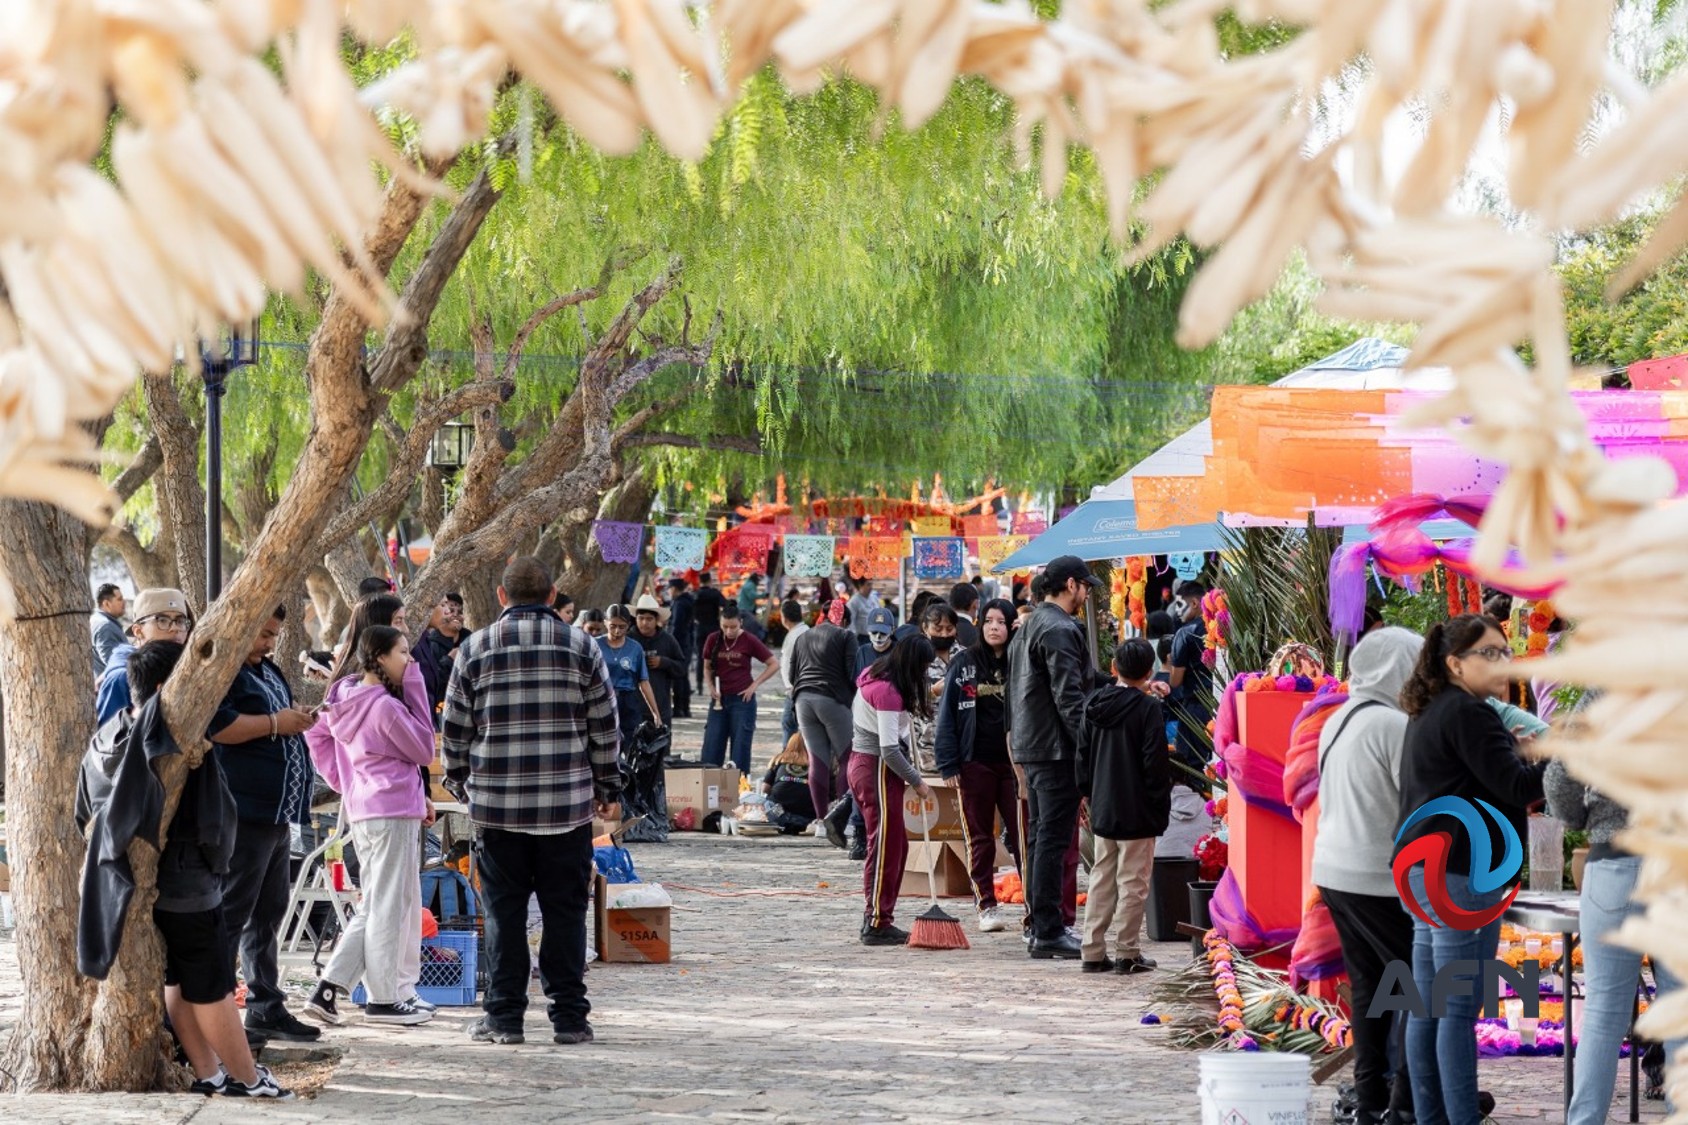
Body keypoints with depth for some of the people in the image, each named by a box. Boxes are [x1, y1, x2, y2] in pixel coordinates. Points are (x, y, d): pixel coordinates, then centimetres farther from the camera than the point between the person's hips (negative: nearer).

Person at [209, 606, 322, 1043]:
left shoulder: (267, 671, 21)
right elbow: (214, 726, -25)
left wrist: (298, 720, 13)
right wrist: (275, 723, -18)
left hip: (277, 813, 10)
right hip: (243, 812, -10)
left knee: (268, 914, 15)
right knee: (231, 914, -9)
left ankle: (266, 1006, 22)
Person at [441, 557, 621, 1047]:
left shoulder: (475, 649, 1)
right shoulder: (581, 647, 2)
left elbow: (454, 729, 5)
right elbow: (604, 727, 5)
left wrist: (461, 779, 21)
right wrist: (609, 789, 15)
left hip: (497, 803, 0)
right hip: (568, 802, 0)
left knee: (504, 912, 6)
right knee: (565, 910, 5)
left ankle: (504, 1016, 7)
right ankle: (569, 1016, 6)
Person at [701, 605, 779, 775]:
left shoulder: (749, 641, -4)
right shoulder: (713, 641, 3)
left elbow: (774, 665, 0)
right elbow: (707, 668, 15)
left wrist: (754, 685, -5)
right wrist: (711, 687, -2)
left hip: (742, 699, -3)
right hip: (719, 699, 3)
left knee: (740, 748, -2)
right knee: (711, 749, 0)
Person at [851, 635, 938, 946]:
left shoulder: (875, 678, 10)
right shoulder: (888, 692, -20)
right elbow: (889, 748, -22)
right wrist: (917, 782, -12)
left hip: (863, 762, 10)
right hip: (877, 769, -10)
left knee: (895, 845, 14)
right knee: (885, 847, -6)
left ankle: (876, 919, 18)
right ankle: (877, 924, -4)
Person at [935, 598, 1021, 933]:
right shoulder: (964, 663, 3)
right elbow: (948, 714, 1)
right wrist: (947, 764, -4)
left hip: (1013, 762, 0)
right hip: (975, 763, 0)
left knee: (1023, 834, -3)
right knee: (980, 838, 6)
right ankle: (986, 906, 13)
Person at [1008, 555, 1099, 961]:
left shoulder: (1029, 627, 18)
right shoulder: (1060, 631, -14)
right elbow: (1069, 696, -20)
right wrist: (1089, 745, -20)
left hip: (1030, 745, 10)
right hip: (1056, 748, -10)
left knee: (1040, 836, 14)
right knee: (1054, 838, -9)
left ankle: (1039, 927, 18)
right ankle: (1048, 931, -9)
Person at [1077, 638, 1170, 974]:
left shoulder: (1094, 704, 5)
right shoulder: (1148, 708, -12)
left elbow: (1083, 755, 12)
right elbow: (1156, 763, -13)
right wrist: (1161, 805, -5)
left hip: (1102, 808, 6)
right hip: (1137, 811, -6)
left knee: (1102, 878, 13)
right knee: (1133, 883, 1)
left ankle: (1093, 951, 12)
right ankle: (1127, 953, 2)